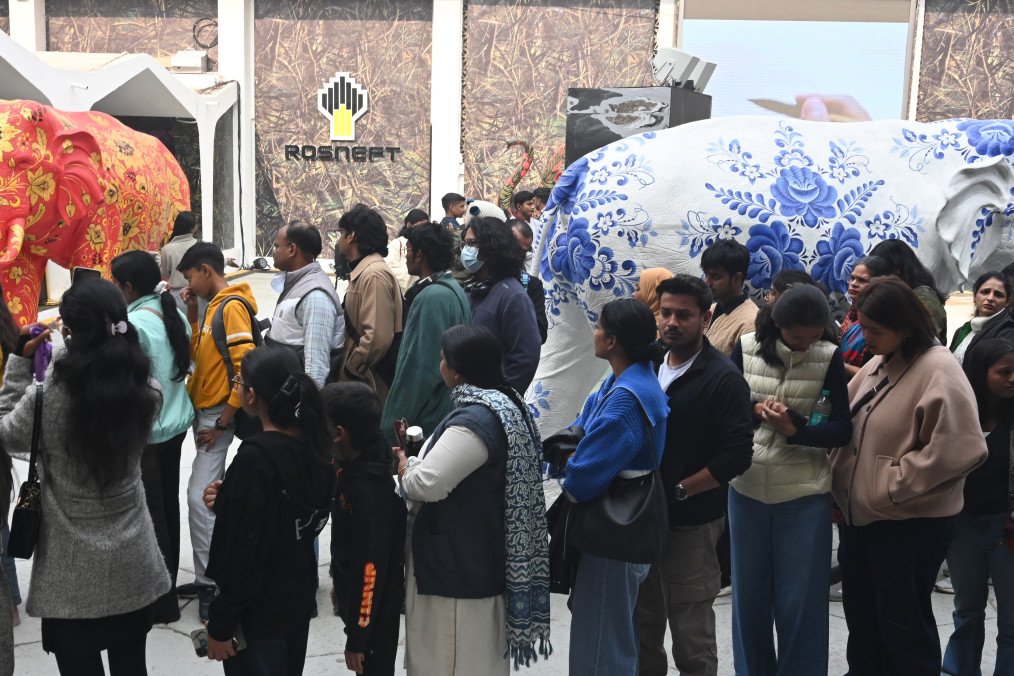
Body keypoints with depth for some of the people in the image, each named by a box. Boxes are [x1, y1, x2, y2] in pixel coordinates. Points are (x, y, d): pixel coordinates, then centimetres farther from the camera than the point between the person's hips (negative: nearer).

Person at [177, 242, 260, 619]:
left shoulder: (231, 306, -16)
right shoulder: (215, 305, 13)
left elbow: (247, 366, -22)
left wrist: (223, 422, -20)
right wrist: (192, 317, 7)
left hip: (217, 415, -10)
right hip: (204, 412, 10)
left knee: (199, 498, -11)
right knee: (209, 496, 13)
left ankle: (209, 583, -2)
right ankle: (209, 577, 22)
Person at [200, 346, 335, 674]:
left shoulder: (256, 458, -26)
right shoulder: (314, 444, -3)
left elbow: (242, 551, -23)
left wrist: (221, 624, -15)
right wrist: (229, 500, 2)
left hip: (258, 610, -7)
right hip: (299, 595, 7)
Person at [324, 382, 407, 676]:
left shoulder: (369, 490, -30)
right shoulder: (353, 469, -2)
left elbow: (372, 567, -28)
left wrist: (357, 637, -22)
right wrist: (340, 585, 22)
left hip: (374, 608, -9)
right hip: (353, 597, 9)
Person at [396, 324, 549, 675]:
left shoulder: (475, 420, -24)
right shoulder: (504, 405, 8)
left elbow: (427, 484, -28)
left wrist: (405, 470, -8)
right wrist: (416, 462, 4)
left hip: (458, 562, -10)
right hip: (481, 555, 10)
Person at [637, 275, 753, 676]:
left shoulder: (723, 378, -11)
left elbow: (737, 455, -17)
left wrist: (677, 491, -17)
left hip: (691, 525, -6)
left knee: (692, 641, 4)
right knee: (642, 629, 16)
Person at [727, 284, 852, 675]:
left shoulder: (829, 357, -5)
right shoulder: (746, 348, -1)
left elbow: (842, 429, -8)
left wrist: (793, 430, -23)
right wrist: (753, 410, -18)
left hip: (804, 493, -2)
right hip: (747, 488, 2)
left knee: (800, 602, 5)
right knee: (749, 597, 14)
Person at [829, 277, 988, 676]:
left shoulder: (938, 371, -17)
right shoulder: (877, 364, 8)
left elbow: (957, 448, -24)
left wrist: (893, 485, -18)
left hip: (909, 522, -8)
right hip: (861, 513, 8)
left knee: (902, 624, 5)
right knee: (861, 616, 20)